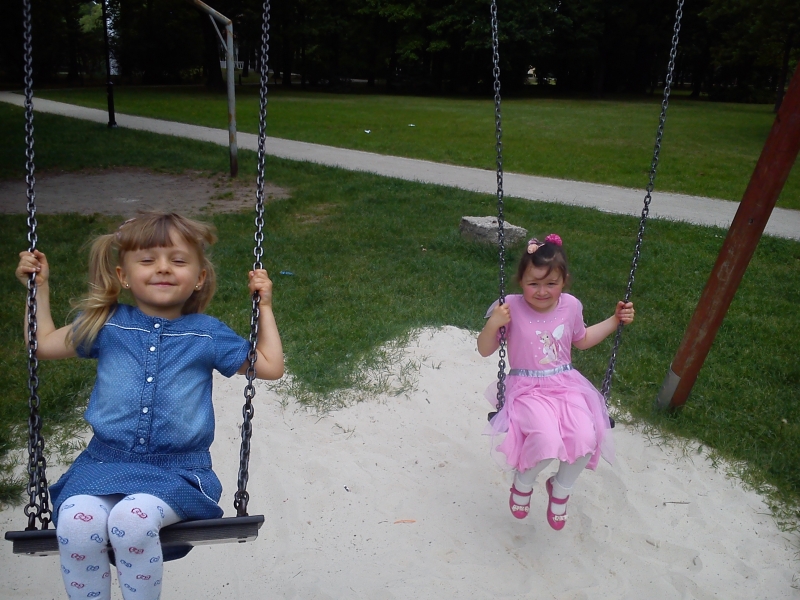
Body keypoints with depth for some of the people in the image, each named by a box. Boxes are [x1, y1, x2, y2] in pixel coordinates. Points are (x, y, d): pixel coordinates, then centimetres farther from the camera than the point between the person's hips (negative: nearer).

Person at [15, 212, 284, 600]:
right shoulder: (106, 324, 10)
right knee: (76, 520, -28)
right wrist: (39, 286, 22)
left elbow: (270, 367, 10)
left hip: (177, 470, -2)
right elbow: (44, 344, 25)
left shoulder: (208, 334, 5)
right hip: (105, 462, 2)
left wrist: (264, 305, 9)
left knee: (132, 518, -32)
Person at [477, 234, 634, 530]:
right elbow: (485, 350, -6)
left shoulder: (571, 306, 1)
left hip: (566, 384, 4)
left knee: (587, 439, -23)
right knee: (548, 442, -30)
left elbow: (582, 340, 22)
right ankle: (523, 482, 8)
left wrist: (615, 320, 15)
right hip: (527, 389, -4)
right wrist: (492, 324, -25)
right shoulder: (511, 308, -13)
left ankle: (560, 488, 12)